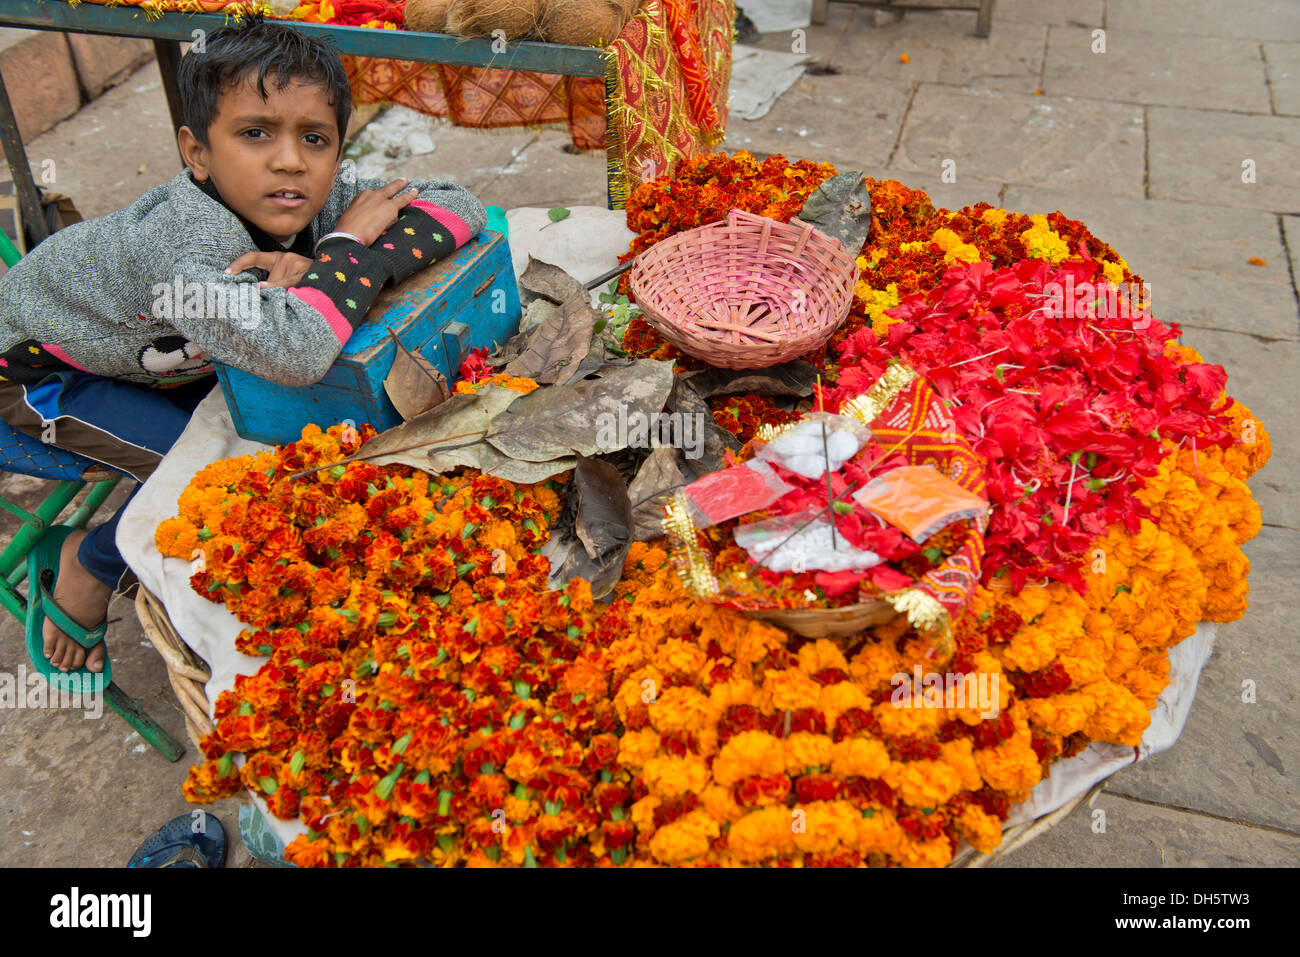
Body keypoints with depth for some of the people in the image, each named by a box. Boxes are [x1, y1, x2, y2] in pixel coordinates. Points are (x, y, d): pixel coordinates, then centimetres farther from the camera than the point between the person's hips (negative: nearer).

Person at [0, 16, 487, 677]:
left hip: (150, 343, 7)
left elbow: (461, 205, -26)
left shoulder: (325, 195, -25)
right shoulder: (185, 236, -44)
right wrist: (349, 244, -41)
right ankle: (91, 564, 11)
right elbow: (295, 352, -58)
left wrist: (320, 267, -39)